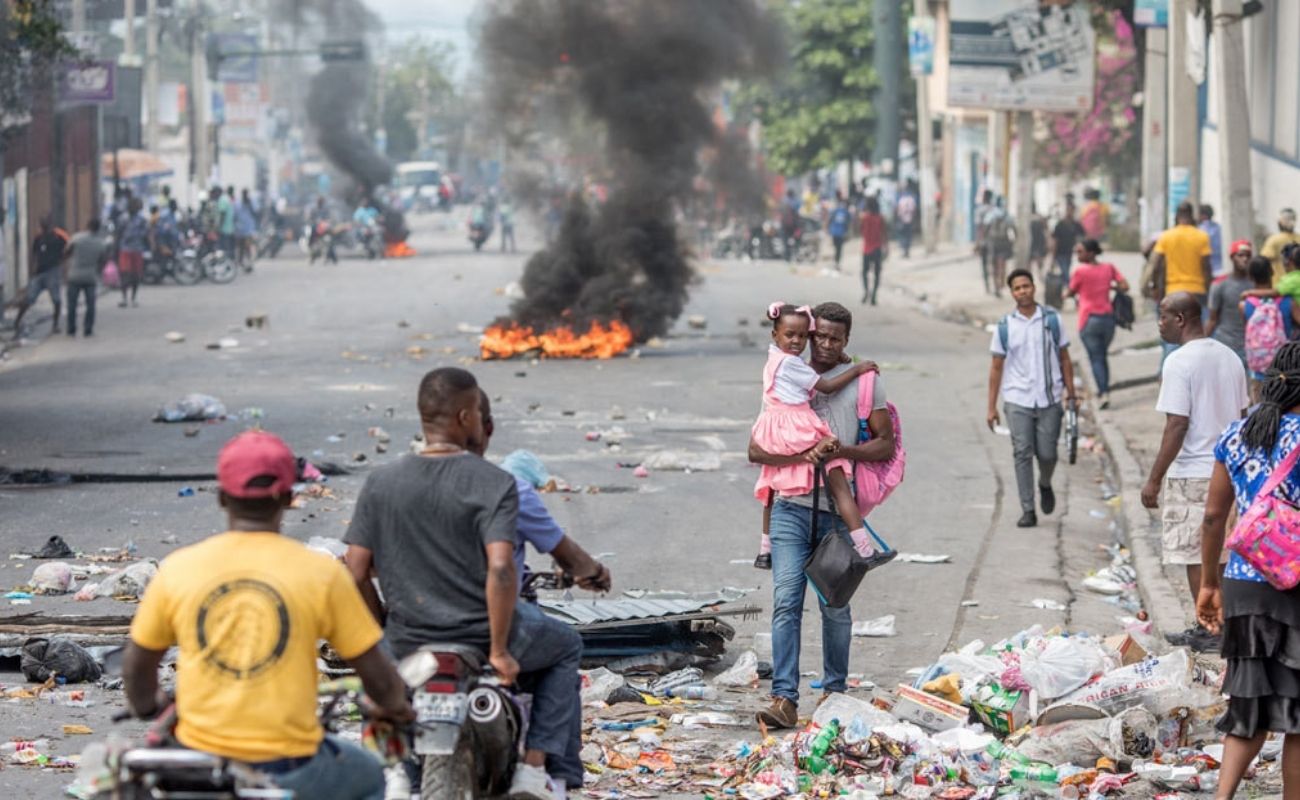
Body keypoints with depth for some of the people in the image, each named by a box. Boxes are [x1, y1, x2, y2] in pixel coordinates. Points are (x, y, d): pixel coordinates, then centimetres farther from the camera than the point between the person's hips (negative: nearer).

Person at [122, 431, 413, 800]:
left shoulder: (176, 568, -1)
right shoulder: (320, 572, -6)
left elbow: (137, 667, 10)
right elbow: (377, 676, 0)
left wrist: (149, 707, 32)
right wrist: (394, 706, 23)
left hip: (199, 757, 2)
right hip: (287, 769, -2)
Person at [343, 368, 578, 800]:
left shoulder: (380, 483, -3)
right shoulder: (494, 484, -13)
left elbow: (356, 573, -3)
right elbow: (500, 570, -24)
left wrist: (381, 635, 12)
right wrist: (499, 651, -16)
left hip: (407, 641, 3)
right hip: (481, 633, -3)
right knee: (566, 646, 26)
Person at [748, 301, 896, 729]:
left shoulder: (864, 381, 5)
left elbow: (885, 445, 3)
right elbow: (756, 449, 3)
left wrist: (844, 451, -15)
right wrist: (800, 456, -15)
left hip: (839, 511, -1)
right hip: (792, 506, 1)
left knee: (835, 606, 7)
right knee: (786, 602, -9)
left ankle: (835, 690, 22)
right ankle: (785, 698, -13)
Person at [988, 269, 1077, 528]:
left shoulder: (1052, 319, 3)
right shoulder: (1005, 326, 2)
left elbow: (1064, 359, 9)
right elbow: (996, 367, 6)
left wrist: (1070, 393, 3)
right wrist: (992, 407, 3)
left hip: (1049, 399, 0)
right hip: (1018, 400, 0)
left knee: (1047, 453, 1)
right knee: (1022, 454, -4)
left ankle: (1045, 485, 34)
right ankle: (1028, 511, 2)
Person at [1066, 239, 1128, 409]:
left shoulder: (1080, 271, -9)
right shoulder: (1109, 268, 4)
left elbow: (1071, 292, 2)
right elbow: (1124, 287, -1)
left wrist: (1065, 295, 25)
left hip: (1089, 319, -5)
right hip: (1108, 317, 5)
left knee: (1095, 358, -3)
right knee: (1103, 356, 18)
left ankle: (1103, 393, -16)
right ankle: (1104, 391, 18)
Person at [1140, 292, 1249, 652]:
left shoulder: (1179, 362, -14)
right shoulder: (1230, 357, 10)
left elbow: (1177, 426, -18)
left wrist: (1154, 479, -14)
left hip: (1192, 473, -8)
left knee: (1196, 556, 0)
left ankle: (1207, 631, 3)